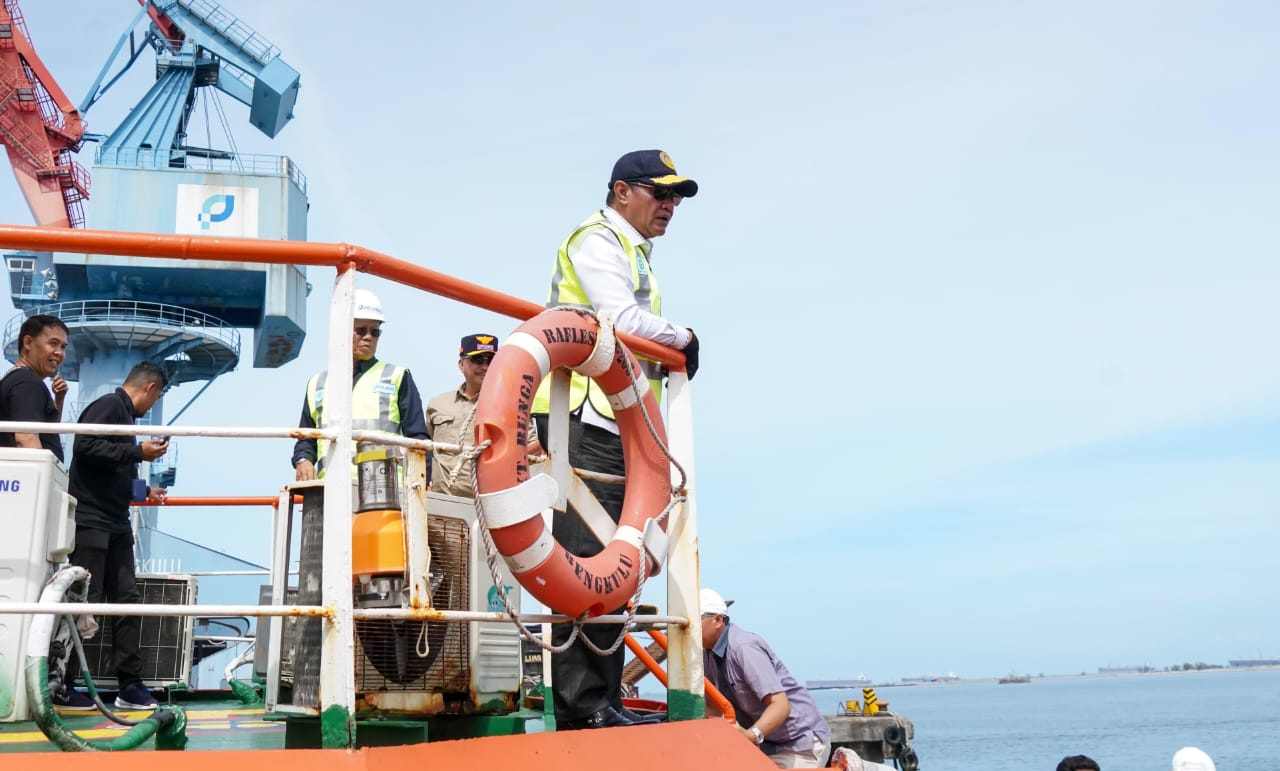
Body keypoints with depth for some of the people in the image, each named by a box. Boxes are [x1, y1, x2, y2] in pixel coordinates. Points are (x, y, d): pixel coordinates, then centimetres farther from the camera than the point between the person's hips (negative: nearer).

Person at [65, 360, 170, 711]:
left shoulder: (124, 413, 17)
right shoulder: (109, 405, -8)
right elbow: (85, 446, -23)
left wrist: (145, 491, 32)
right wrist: (138, 452, -18)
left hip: (116, 524, 9)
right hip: (91, 522, -9)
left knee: (128, 600, 6)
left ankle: (129, 684, 9)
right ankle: (61, 685, 3)